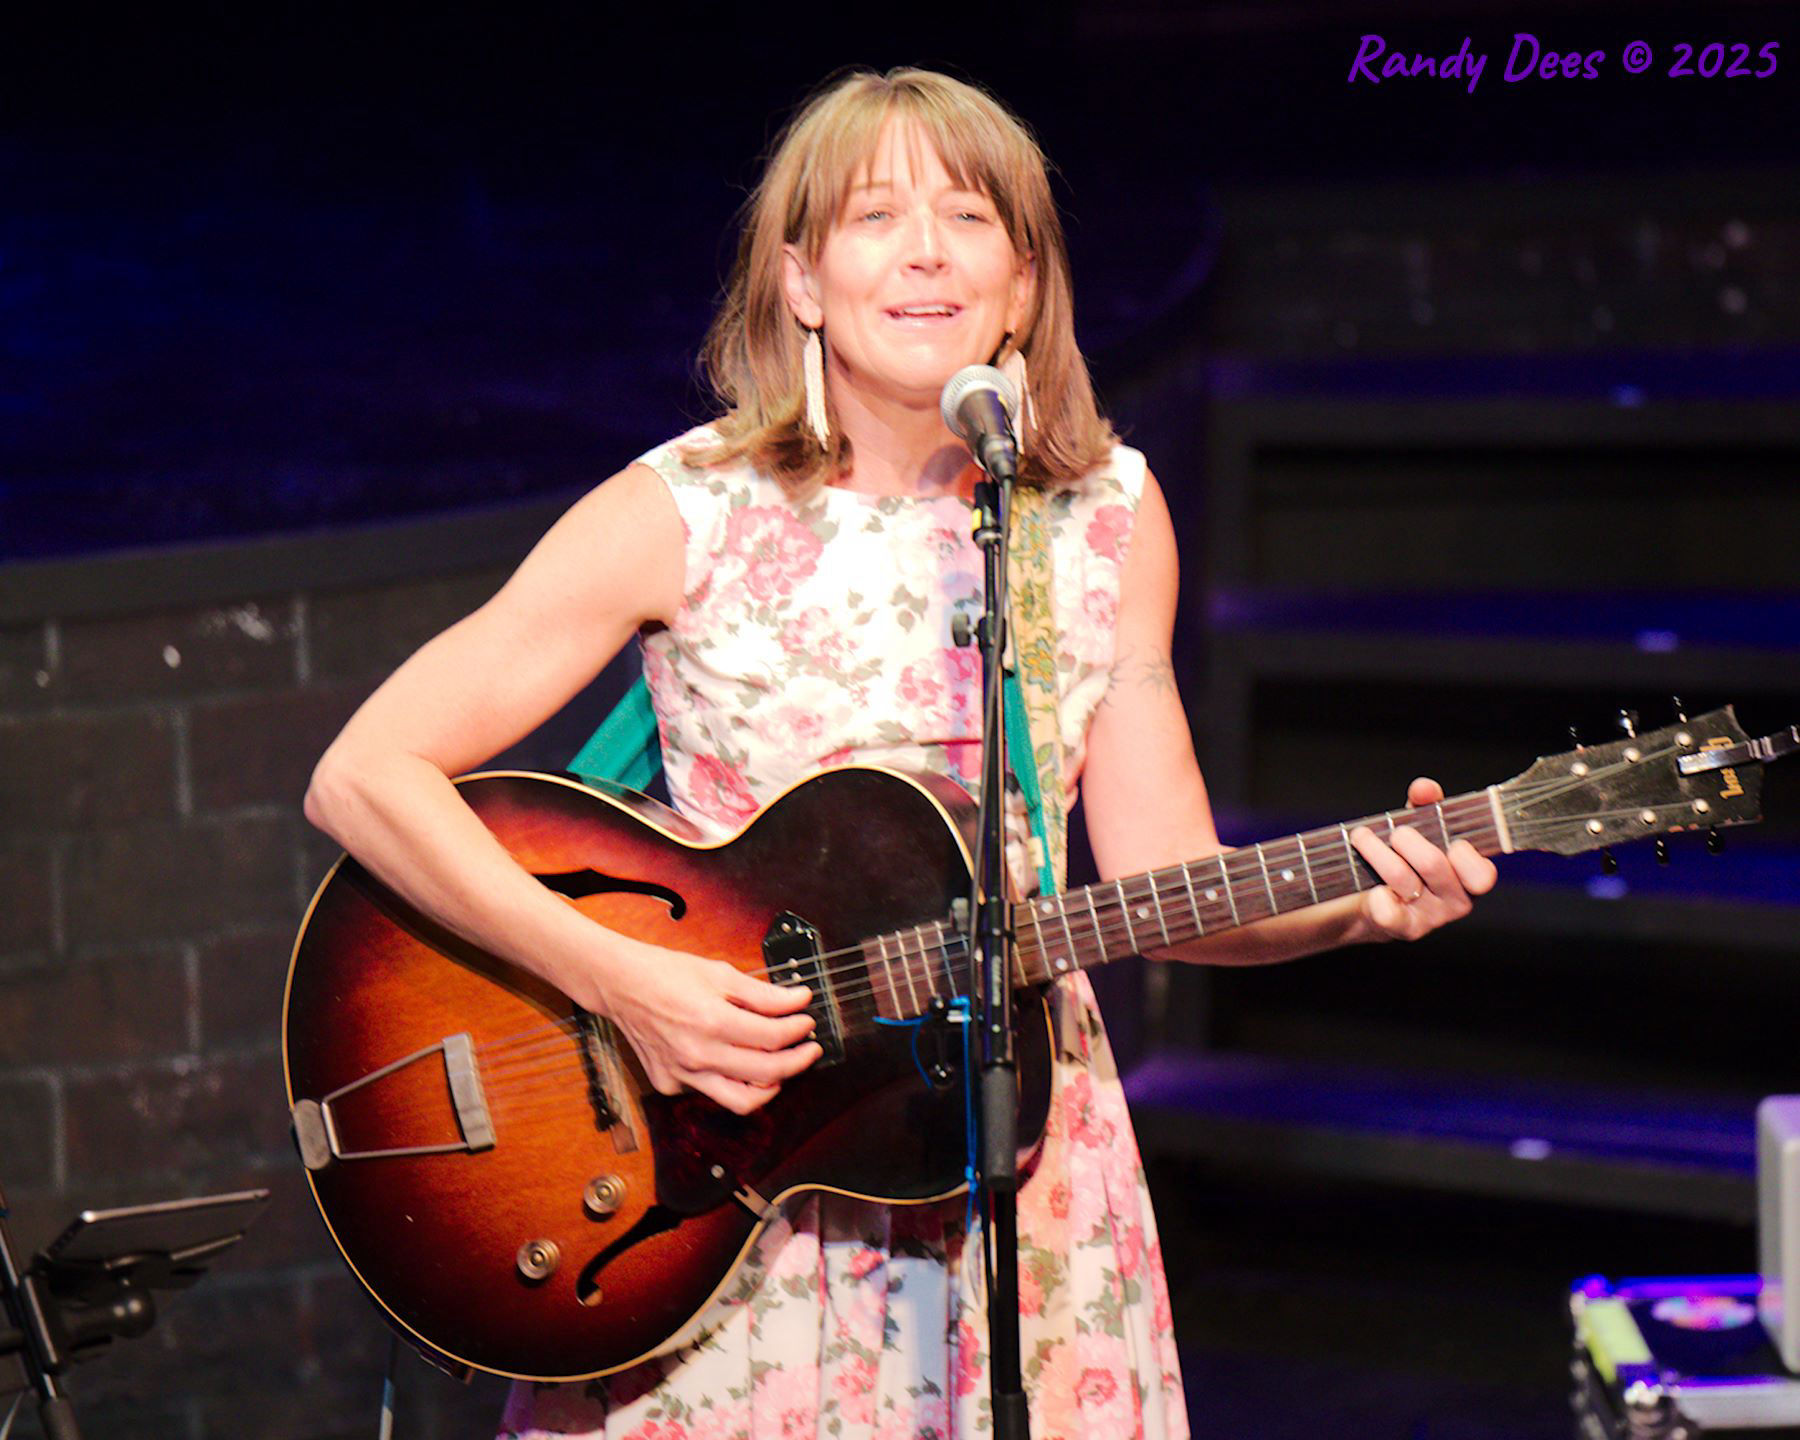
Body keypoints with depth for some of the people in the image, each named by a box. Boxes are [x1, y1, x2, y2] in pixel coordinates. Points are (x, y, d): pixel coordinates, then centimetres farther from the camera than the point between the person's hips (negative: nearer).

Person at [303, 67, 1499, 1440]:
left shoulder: (1107, 515, -1)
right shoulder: (687, 513, -12)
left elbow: (1162, 887, 0)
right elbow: (362, 776, -15)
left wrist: (1360, 905, -17)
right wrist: (623, 980, -23)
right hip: (703, 1174, -2)